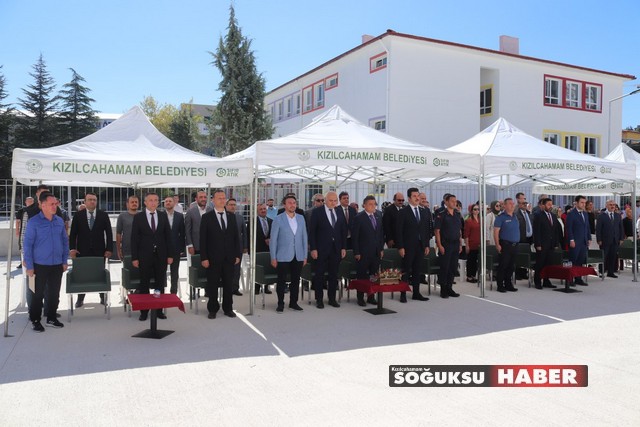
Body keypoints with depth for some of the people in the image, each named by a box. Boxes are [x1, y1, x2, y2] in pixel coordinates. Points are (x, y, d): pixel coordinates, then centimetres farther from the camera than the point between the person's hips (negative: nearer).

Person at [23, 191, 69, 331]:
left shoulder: (60, 221, 4)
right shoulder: (34, 222, -9)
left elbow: (65, 241, 10)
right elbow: (28, 244, -8)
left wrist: (65, 261, 7)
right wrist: (29, 266, -10)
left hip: (57, 265, 4)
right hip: (40, 266, -4)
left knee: (54, 293, 11)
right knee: (38, 294, 5)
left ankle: (51, 318, 25)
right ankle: (35, 321, 18)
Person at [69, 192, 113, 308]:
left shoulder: (103, 215, 2)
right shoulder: (78, 215, 2)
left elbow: (109, 233, 1)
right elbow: (73, 233, 3)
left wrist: (109, 249, -5)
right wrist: (72, 248, -7)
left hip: (99, 251, 0)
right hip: (83, 251, 0)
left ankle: (103, 297, 16)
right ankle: (80, 299, 15)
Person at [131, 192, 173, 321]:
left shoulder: (163, 215, 5)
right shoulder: (138, 217, -1)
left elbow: (168, 236, 5)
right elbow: (134, 238, -2)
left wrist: (170, 255, 1)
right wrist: (134, 257, -7)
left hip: (161, 255, 2)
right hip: (145, 256, -2)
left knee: (160, 284, 7)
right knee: (144, 284, 6)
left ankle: (159, 310, 17)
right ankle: (144, 311, 15)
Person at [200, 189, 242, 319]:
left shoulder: (231, 216, 9)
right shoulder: (207, 217, -1)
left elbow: (236, 236, 9)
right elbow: (203, 239, -4)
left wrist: (238, 255, 3)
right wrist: (204, 258, -9)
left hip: (229, 258, 3)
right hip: (213, 258, -3)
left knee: (229, 284, 9)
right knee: (213, 284, 5)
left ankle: (228, 308, 21)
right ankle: (213, 309, 18)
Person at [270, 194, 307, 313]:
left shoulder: (301, 218, 8)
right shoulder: (278, 219, -4)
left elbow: (304, 237, 10)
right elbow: (273, 239, -3)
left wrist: (305, 256, 7)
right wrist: (273, 258, -7)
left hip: (298, 257, 3)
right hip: (283, 257, -3)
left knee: (296, 280, 9)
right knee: (282, 281, 3)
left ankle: (293, 303, 22)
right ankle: (280, 304, 16)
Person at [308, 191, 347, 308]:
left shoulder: (340, 212, 8)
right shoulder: (317, 212, -5)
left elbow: (343, 230, 10)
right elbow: (312, 231, -6)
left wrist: (343, 247, 5)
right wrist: (313, 248, -12)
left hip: (336, 249, 4)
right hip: (321, 249, -4)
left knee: (334, 275, 10)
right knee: (319, 274, 3)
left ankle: (332, 298, 20)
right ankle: (319, 299, 13)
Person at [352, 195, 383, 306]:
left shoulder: (379, 216, 8)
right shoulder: (359, 218, -8)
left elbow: (381, 234, 14)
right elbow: (355, 237, -8)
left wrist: (381, 248, 9)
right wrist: (356, 252, -10)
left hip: (376, 252, 5)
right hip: (363, 252, -5)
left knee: (374, 276, 8)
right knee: (362, 276, 4)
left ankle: (371, 297, 19)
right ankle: (360, 298, 14)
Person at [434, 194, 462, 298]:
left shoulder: (458, 214, 11)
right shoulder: (441, 214, -7)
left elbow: (460, 231, 16)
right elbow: (437, 231, -10)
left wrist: (460, 244, 11)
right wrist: (439, 245, -15)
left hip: (456, 245, 6)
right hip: (445, 245, -6)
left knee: (453, 268, 9)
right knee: (444, 267, -1)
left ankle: (449, 288, 19)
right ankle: (443, 290, 8)